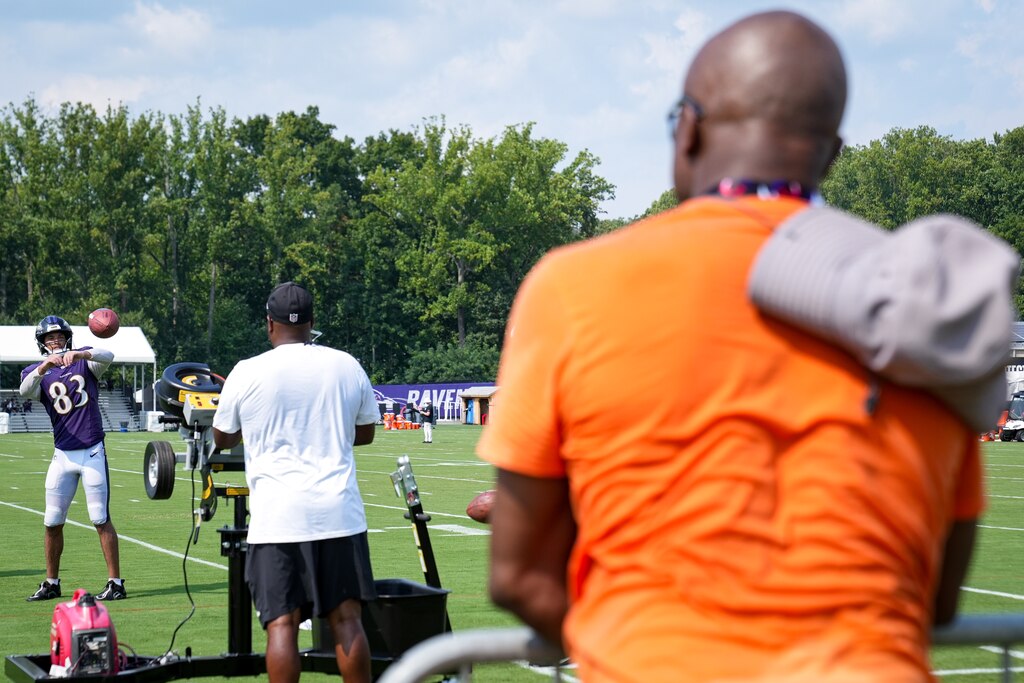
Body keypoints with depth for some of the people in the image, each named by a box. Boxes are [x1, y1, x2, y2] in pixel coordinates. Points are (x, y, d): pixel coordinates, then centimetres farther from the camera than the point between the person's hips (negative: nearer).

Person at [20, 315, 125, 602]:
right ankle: (51, 583, 19)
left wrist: (79, 354, -39)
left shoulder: (85, 361, 1)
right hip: (63, 456, 2)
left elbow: (108, 356, -21)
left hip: (92, 452, -2)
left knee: (101, 519, -4)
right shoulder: (37, 373, 3)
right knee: (52, 522, 6)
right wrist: (44, 367, -38)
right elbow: (25, 390, -20)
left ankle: (116, 583, -1)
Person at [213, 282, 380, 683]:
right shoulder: (347, 366, 6)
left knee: (282, 623, -2)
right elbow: (365, 433, 19)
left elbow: (222, 439, 14)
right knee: (346, 618, 5)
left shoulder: (247, 373, -1)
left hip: (277, 516, -2)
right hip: (339, 512, 2)